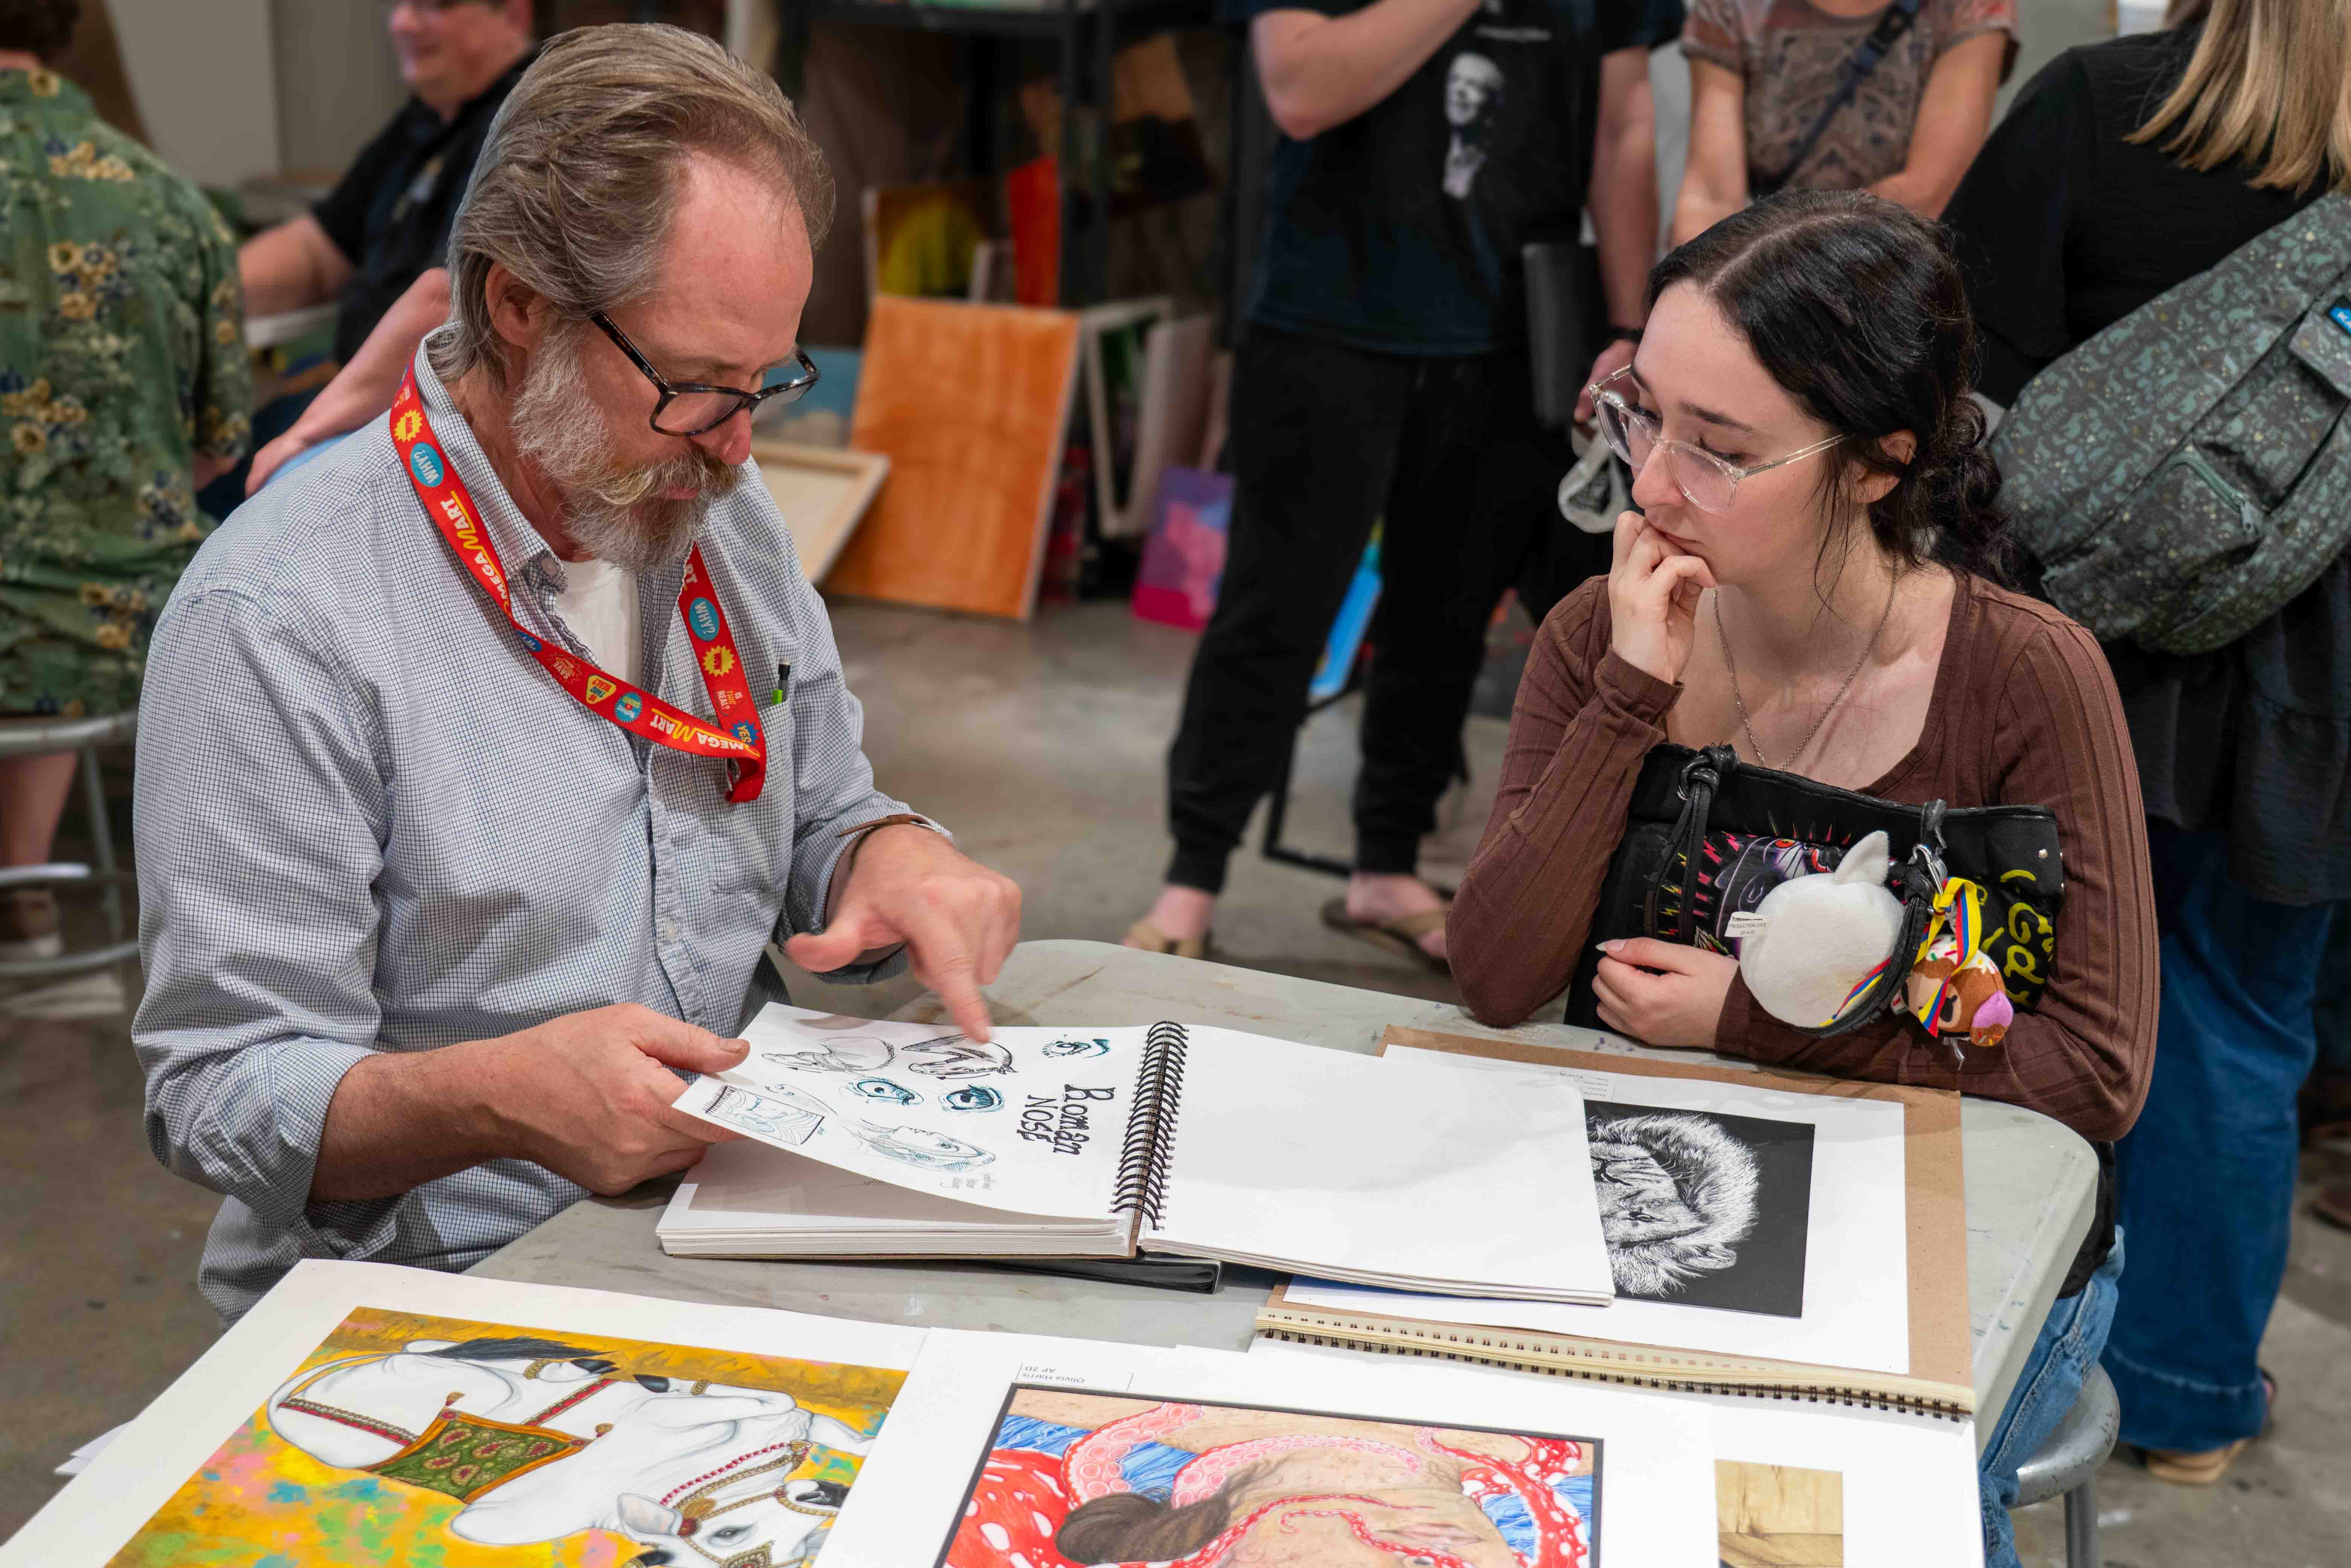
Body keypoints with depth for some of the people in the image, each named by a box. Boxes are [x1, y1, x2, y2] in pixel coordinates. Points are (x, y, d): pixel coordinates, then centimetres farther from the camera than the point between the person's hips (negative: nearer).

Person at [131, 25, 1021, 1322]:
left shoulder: (726, 521, 9)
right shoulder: (277, 621, -16)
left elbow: (822, 823, 21)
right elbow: (223, 1099, -14)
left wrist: (894, 855, -4)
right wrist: (497, 1097, -34)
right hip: (438, 1302, -7)